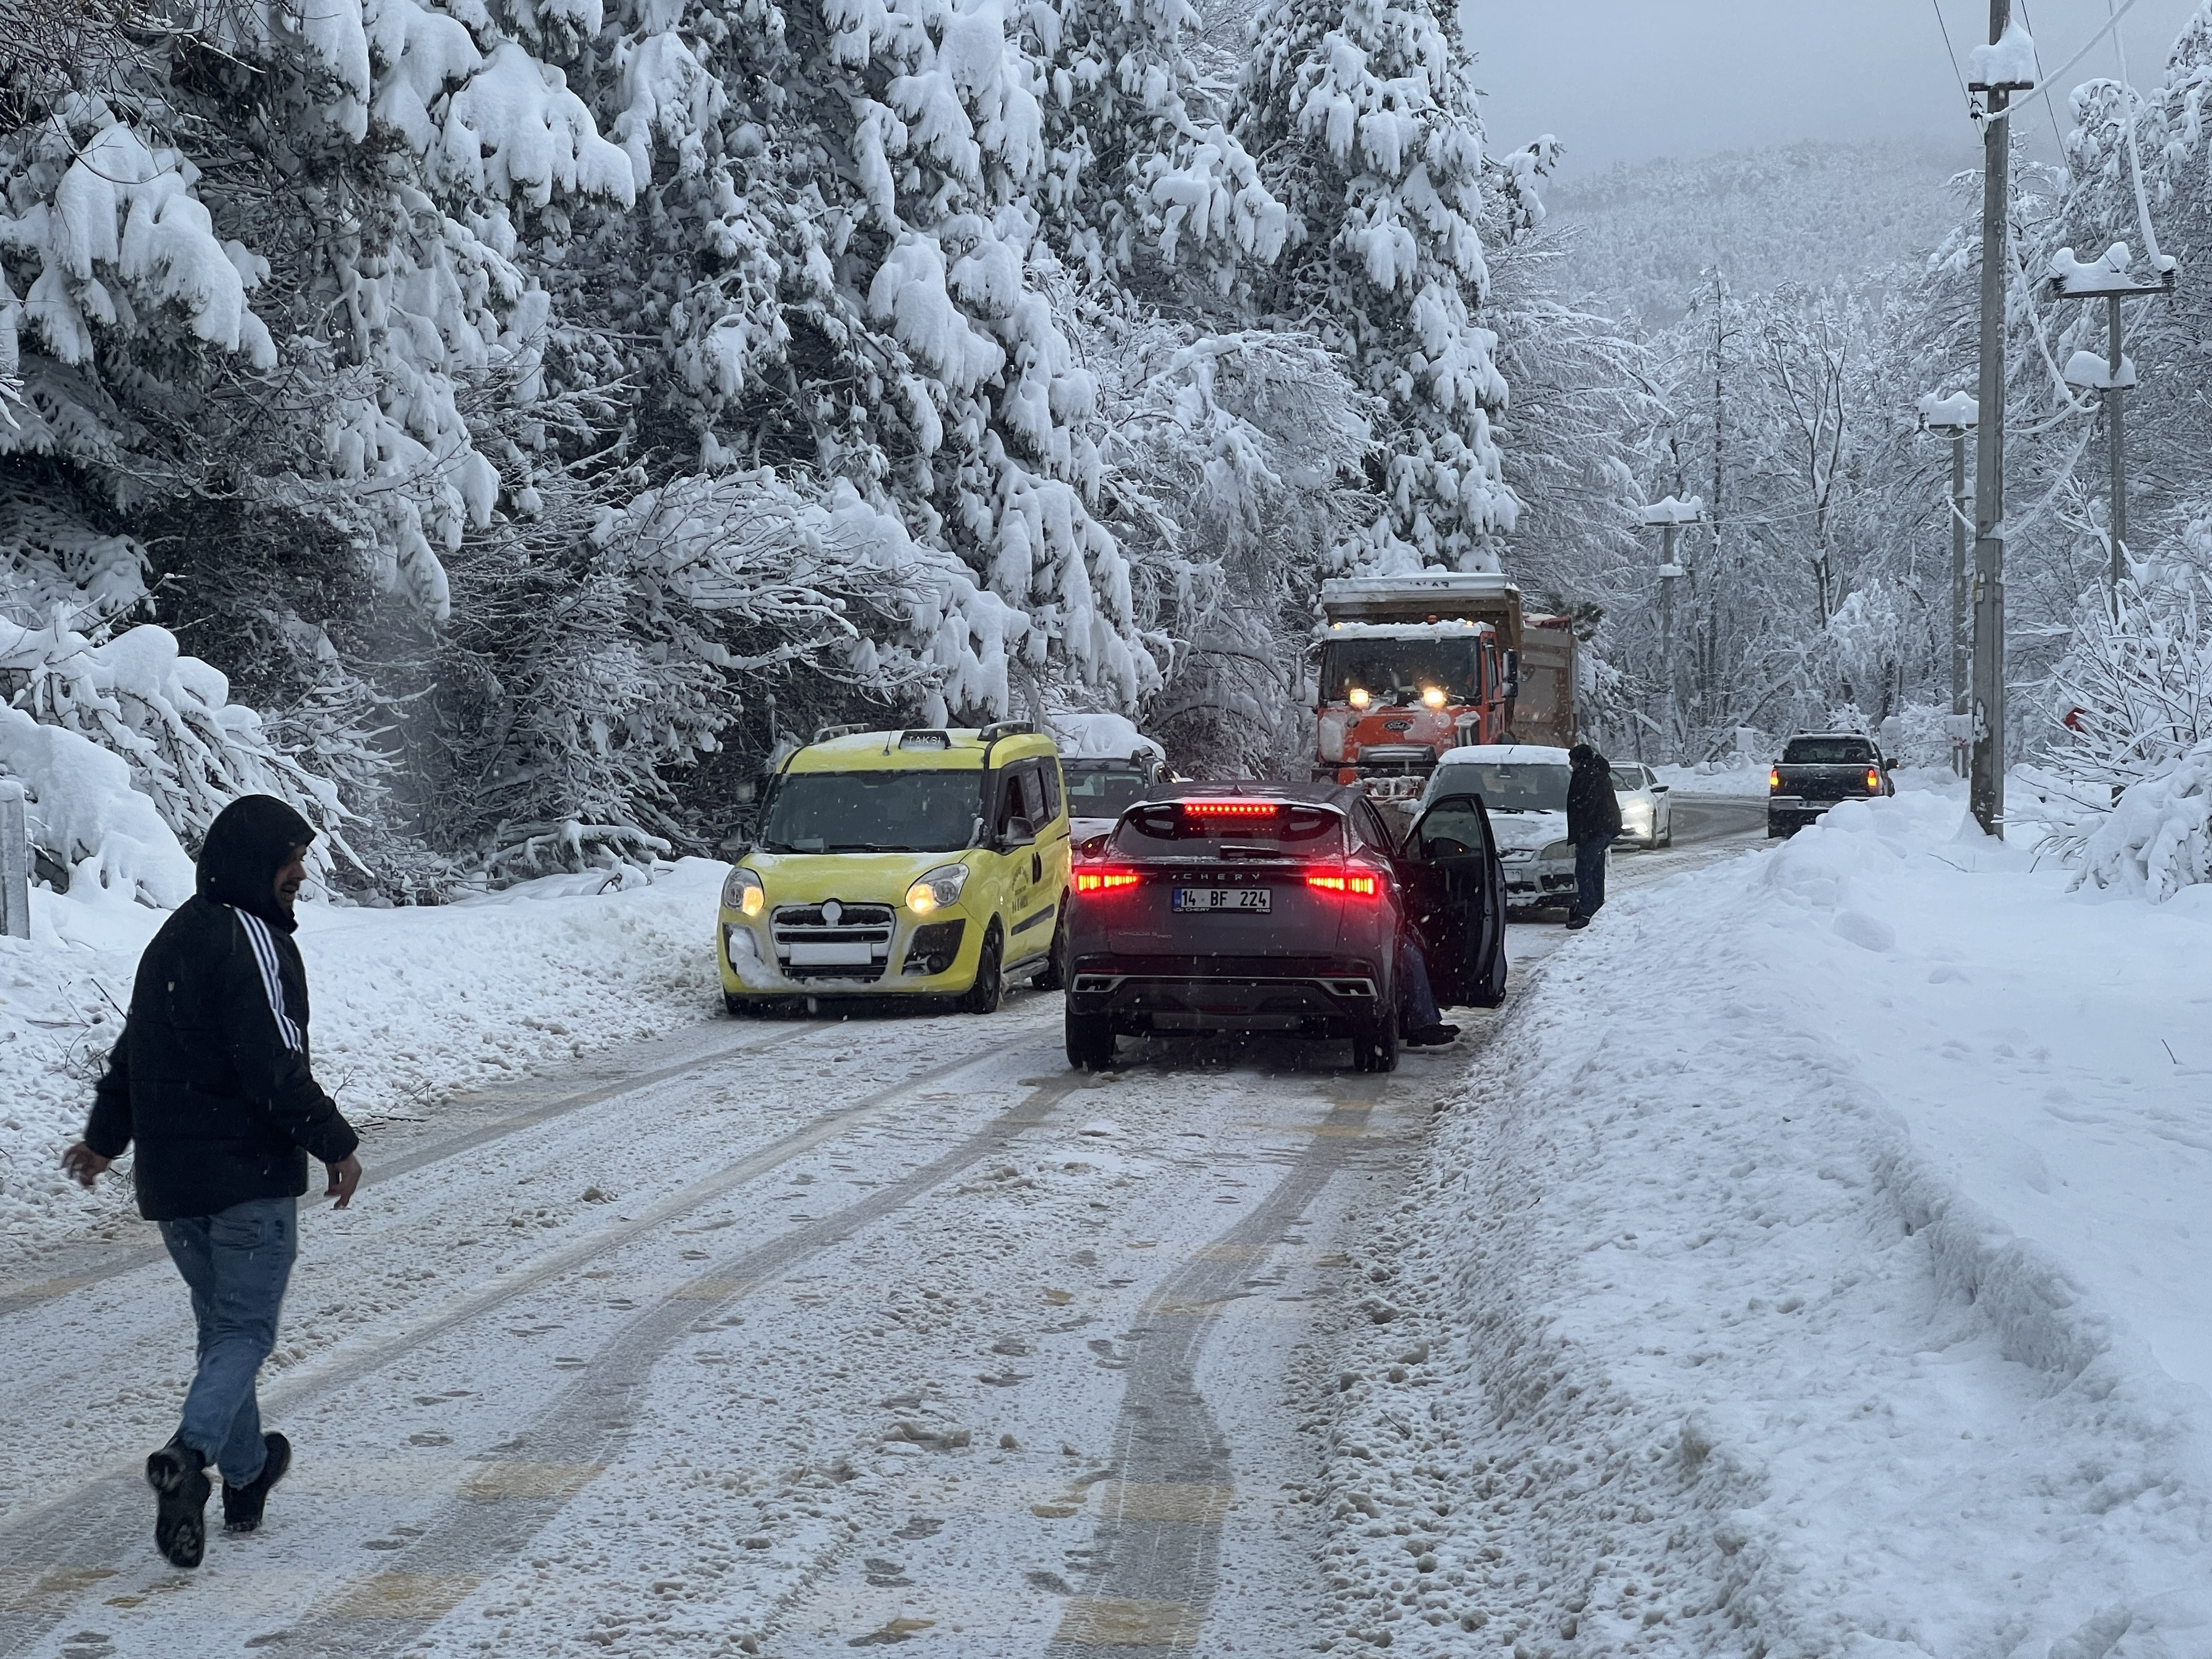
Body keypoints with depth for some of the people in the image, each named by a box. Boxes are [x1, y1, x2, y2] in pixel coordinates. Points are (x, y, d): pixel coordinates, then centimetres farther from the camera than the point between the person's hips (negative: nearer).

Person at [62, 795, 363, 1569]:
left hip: (172, 1184, 8)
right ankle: (189, 1457, -25)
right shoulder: (251, 941, -15)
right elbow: (277, 1068, -21)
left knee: (220, 1325, 18)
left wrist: (105, 1136, 34)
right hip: (249, 1177, -8)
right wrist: (335, 1144, -12)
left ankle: (246, 1475, 27)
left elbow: (133, 1050, 23)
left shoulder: (174, 937, 13)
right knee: (245, 1331, -5)